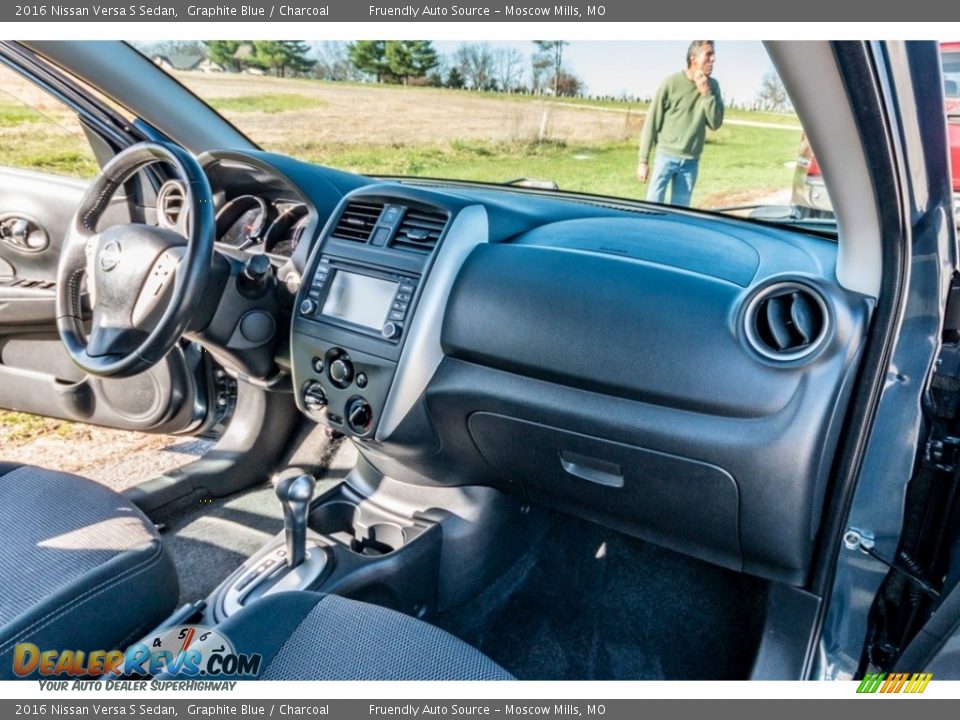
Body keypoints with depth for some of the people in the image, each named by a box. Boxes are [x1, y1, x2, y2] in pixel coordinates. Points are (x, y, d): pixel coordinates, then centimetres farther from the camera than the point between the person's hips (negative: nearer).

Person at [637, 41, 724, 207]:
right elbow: (652, 122, -6)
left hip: (691, 161, 4)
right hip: (666, 156, -3)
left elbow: (716, 123, -2)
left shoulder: (712, 86, 4)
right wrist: (643, 160, -8)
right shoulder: (672, 83, -8)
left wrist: (706, 93, -12)